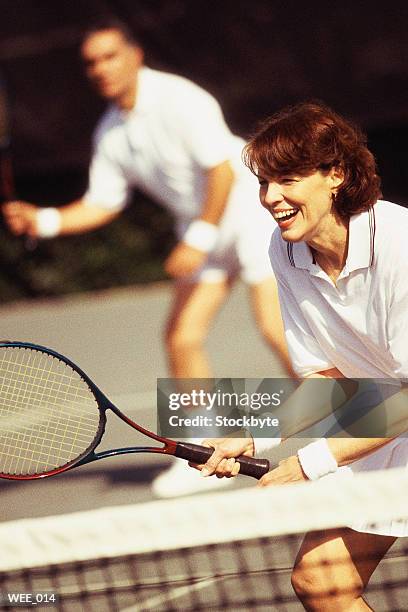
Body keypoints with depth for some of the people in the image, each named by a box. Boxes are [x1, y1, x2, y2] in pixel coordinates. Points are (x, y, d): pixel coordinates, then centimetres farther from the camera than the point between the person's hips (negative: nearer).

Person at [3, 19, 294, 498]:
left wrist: (198, 241, -24)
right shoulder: (110, 134, 2)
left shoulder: (178, 99, -20)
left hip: (249, 210, -7)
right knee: (182, 337, -1)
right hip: (201, 229, 7)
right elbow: (100, 204, 7)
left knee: (276, 328, -16)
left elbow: (221, 170, -23)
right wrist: (44, 221, -8)